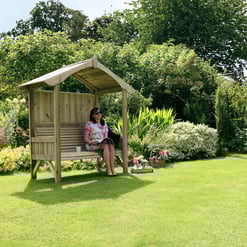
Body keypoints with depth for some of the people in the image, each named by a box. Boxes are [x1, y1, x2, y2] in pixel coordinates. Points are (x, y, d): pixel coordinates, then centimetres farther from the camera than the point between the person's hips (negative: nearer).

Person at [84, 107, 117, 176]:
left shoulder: (105, 125, 18)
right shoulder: (89, 124, 3)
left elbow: (106, 137, 15)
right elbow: (86, 139, -1)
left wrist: (108, 140, -8)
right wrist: (92, 142, -19)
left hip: (103, 143, 4)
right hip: (92, 145, -4)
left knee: (111, 144, -31)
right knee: (106, 145, -35)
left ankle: (112, 168, -38)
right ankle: (108, 169, -37)